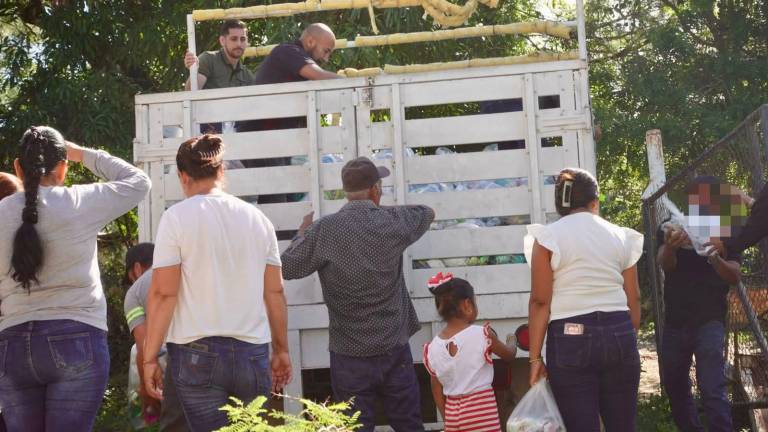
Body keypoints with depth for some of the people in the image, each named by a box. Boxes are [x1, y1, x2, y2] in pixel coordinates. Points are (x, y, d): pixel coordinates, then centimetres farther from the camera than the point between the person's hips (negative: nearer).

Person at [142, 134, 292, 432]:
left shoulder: (177, 217, -5)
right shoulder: (257, 218, 6)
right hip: (253, 351, 3)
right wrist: (282, 350, 17)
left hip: (197, 352, -3)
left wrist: (150, 357, -4)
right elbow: (275, 292, 8)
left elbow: (163, 294, -9)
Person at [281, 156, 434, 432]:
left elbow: (286, 268, -1)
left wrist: (303, 233, 15)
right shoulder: (393, 222, -4)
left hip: (349, 353, -1)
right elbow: (428, 213, 17)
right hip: (394, 348, 1)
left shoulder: (323, 230, -11)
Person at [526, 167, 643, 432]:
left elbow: (540, 302, -7)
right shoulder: (620, 236, 9)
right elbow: (633, 298, 10)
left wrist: (535, 357, -4)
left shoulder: (548, 237, -2)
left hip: (570, 337, -3)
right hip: (619, 333, 4)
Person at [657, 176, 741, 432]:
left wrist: (715, 258, -34)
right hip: (675, 322, 3)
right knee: (675, 387, 14)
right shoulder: (672, 229, 4)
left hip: (709, 321, -3)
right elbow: (665, 265, -14)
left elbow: (734, 277, -11)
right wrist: (671, 247, -38)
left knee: (712, 389, -17)